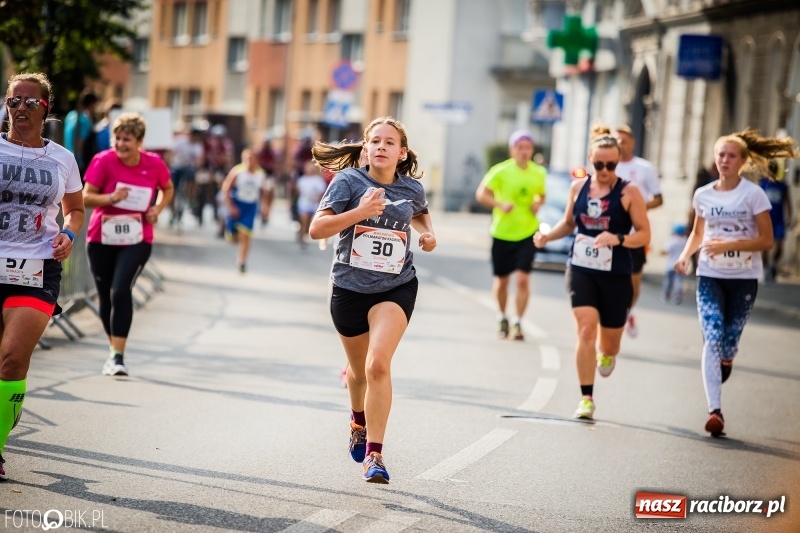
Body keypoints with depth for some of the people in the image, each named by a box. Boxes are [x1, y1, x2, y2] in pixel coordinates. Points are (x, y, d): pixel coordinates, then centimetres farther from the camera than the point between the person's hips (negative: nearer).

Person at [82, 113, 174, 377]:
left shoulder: (154, 164, -4)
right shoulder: (103, 161, -9)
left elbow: (168, 189, 16)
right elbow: (85, 197, -8)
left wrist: (157, 209, -3)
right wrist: (111, 198, -26)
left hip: (137, 240, -1)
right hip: (102, 238, 1)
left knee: (121, 291, -19)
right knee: (106, 297, 10)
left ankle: (118, 357, -17)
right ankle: (114, 349, 31)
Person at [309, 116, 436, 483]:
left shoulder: (412, 188, -1)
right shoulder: (349, 181, -10)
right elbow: (316, 229, -19)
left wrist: (428, 233, 4)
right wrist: (359, 212, -30)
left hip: (396, 288, 0)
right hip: (349, 288, 1)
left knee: (378, 365, -21)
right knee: (358, 368, 19)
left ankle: (374, 453, -16)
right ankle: (358, 420, 53)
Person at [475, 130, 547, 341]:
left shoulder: (539, 173, 1)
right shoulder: (500, 171, -10)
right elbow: (481, 194, -9)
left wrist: (538, 204, -5)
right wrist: (500, 204, -24)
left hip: (527, 233, 1)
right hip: (502, 234, -1)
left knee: (523, 279, -11)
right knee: (501, 281, 10)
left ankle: (518, 323, -4)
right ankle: (502, 319, 33)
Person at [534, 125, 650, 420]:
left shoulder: (628, 192, -8)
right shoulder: (578, 187, 4)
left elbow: (644, 234, -8)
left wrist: (618, 239, -26)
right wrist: (547, 236, 1)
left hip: (615, 276, -1)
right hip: (581, 270, 1)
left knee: (608, 340, 11)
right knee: (586, 330, -14)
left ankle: (607, 353, 51)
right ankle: (586, 398, -5)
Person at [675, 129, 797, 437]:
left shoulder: (754, 194, -8)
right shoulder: (703, 195, 3)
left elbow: (766, 240, -10)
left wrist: (728, 245, -21)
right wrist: (685, 255, -2)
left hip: (744, 278, -2)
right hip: (710, 277, 2)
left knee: (729, 341, 4)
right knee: (712, 339, -13)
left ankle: (726, 359, 45)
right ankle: (715, 410, -16)